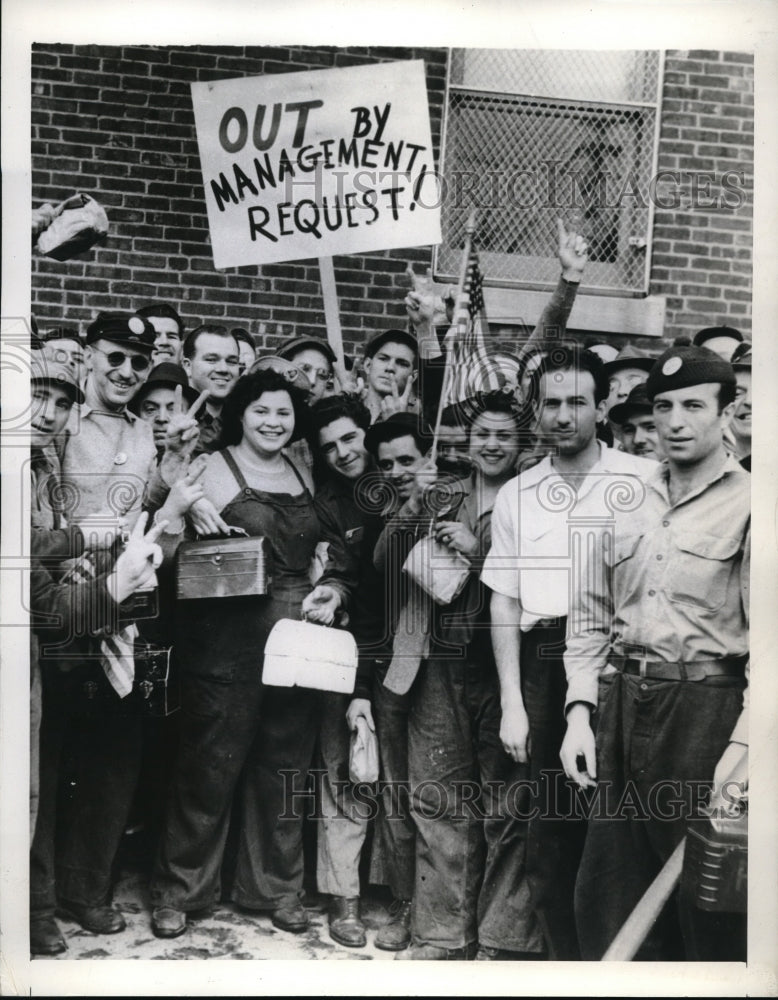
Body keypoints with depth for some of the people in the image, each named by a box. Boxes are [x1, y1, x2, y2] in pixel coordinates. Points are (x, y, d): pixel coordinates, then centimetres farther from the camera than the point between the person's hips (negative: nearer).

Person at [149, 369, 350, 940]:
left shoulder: (304, 476, 13)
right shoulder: (215, 469, -3)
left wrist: (333, 589, 0)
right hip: (229, 641, -5)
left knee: (285, 766, 13)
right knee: (210, 766, 2)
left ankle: (278, 887, 29)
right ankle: (178, 891, 20)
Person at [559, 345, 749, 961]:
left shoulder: (747, 504, -4)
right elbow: (590, 619, 14)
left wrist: (741, 745, -17)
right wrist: (580, 714, 5)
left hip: (705, 708, -5)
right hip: (620, 703, 5)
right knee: (607, 894, 13)